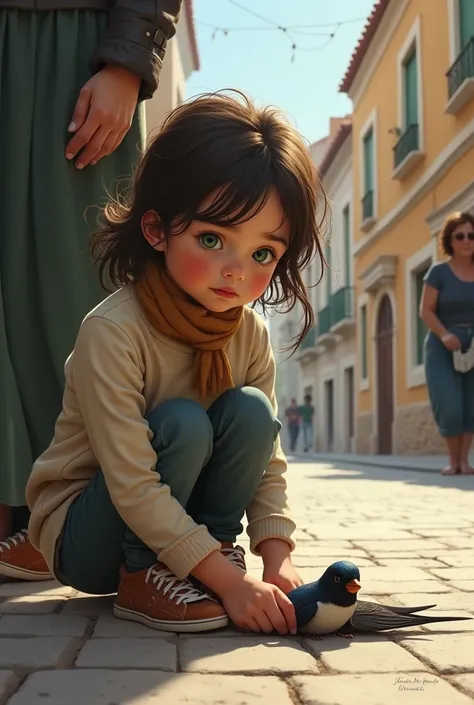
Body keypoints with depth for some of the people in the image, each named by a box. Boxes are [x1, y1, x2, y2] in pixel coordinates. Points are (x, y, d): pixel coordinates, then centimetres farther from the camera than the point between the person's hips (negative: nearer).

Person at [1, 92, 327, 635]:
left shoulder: (249, 334, -7)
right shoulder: (113, 330, -27)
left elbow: (269, 465, -4)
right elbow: (132, 487, -30)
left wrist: (277, 557, -19)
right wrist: (228, 580, -32)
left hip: (170, 523, 5)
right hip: (80, 533, -5)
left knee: (251, 410, -18)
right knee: (183, 423, -30)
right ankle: (142, 576, -13)